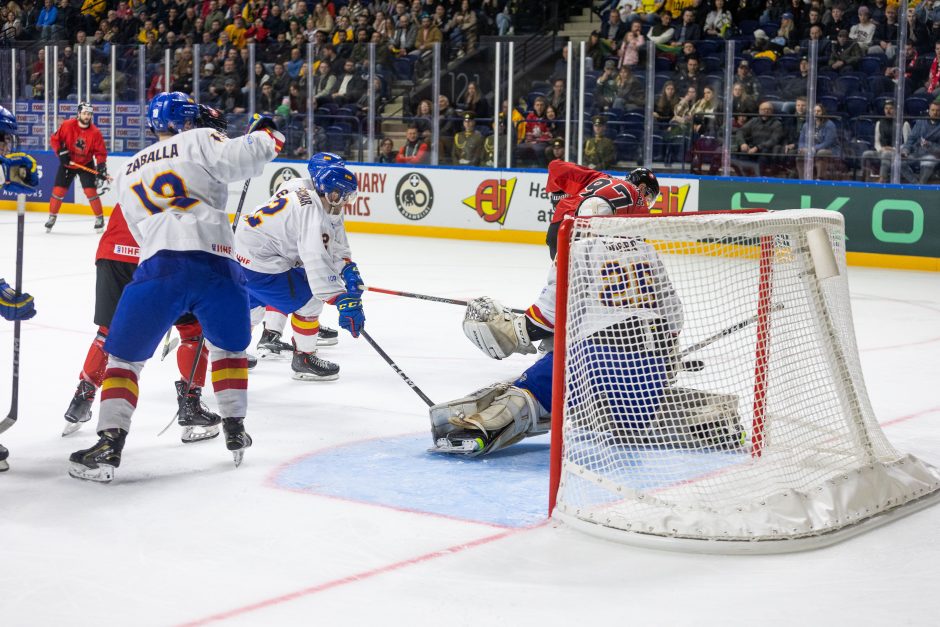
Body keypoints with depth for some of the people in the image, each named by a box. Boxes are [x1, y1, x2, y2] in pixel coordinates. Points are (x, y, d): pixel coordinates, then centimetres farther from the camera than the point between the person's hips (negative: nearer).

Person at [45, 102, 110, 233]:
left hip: (86, 164, -1)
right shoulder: (67, 125, -16)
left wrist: (101, 167, -22)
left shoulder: (95, 132, -15)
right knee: (58, 190, -1)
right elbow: (55, 139, -7)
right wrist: (61, 152, -17)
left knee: (90, 191, -11)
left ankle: (99, 218, 4)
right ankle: (52, 217, 15)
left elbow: (100, 152, -10)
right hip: (67, 163, 1)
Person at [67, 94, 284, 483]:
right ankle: (235, 430, 25)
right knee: (229, 346, 25)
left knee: (125, 356, 11)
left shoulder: (129, 173, 26)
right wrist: (264, 134, 13)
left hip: (158, 266, 1)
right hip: (216, 265, -1)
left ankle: (110, 445, -2)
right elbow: (241, 159, -6)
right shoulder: (198, 143, 10)